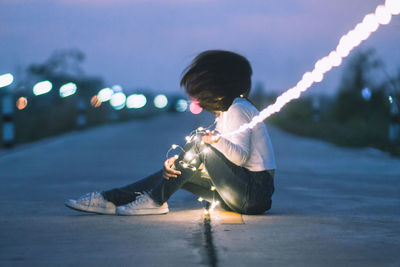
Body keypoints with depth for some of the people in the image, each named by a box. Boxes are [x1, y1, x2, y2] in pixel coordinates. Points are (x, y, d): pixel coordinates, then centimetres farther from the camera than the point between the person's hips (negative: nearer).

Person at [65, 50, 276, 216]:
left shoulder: (237, 109, -10)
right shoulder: (227, 112, 19)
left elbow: (241, 156, -20)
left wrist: (218, 141, -39)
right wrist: (177, 161, -9)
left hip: (255, 192, -9)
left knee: (199, 141, -20)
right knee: (176, 170, 3)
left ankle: (155, 201, -16)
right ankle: (111, 199, -4)